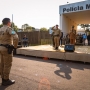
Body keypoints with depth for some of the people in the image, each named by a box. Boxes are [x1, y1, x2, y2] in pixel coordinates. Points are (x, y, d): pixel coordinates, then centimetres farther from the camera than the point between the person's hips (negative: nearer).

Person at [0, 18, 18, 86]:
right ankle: (6, 81, 8)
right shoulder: (9, 29, -14)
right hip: (7, 49, -9)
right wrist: (15, 46, -13)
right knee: (8, 65, 0)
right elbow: (16, 37, -29)